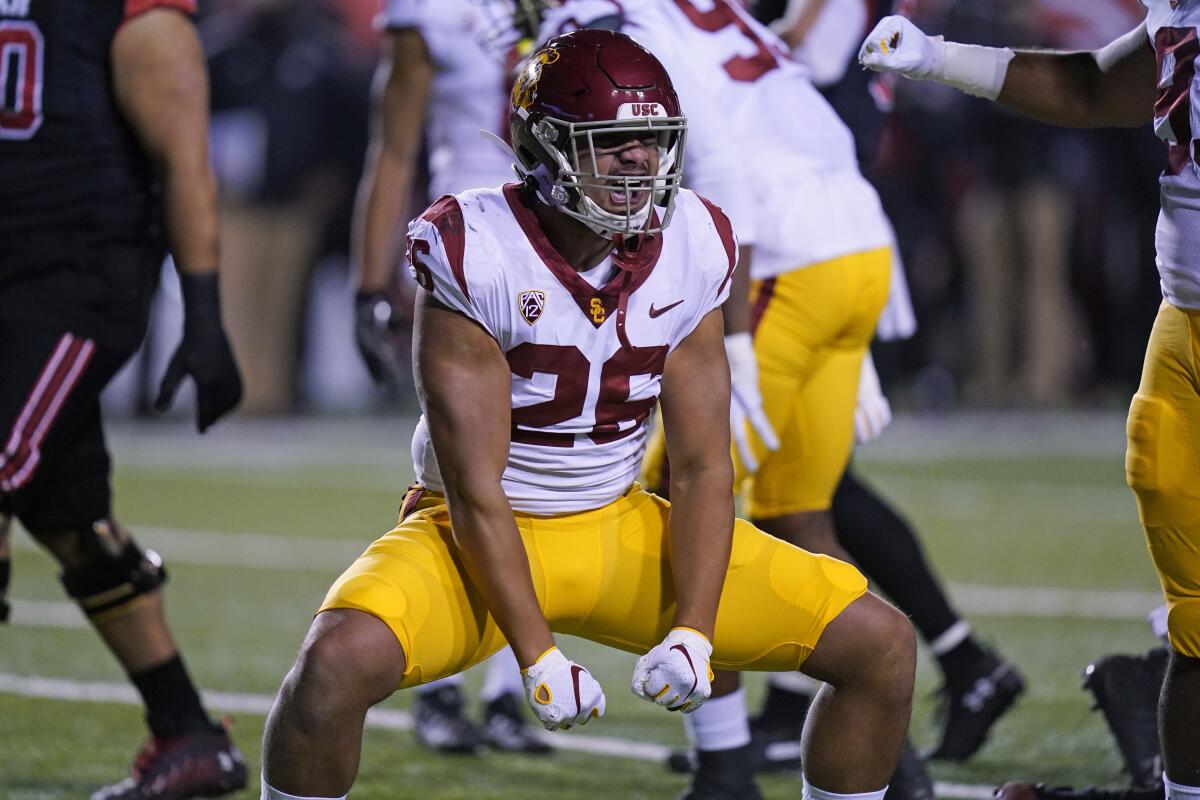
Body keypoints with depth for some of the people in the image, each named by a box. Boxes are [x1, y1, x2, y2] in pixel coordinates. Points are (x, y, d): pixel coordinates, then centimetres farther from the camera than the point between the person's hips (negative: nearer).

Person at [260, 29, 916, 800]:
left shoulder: (693, 250, -7)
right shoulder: (474, 254, -21)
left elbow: (702, 467, -4)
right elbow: (474, 487, -20)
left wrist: (692, 634, -17)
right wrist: (537, 655, -23)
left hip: (621, 529, 5)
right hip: (485, 534, -5)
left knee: (881, 644, -6)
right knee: (338, 661, -35)